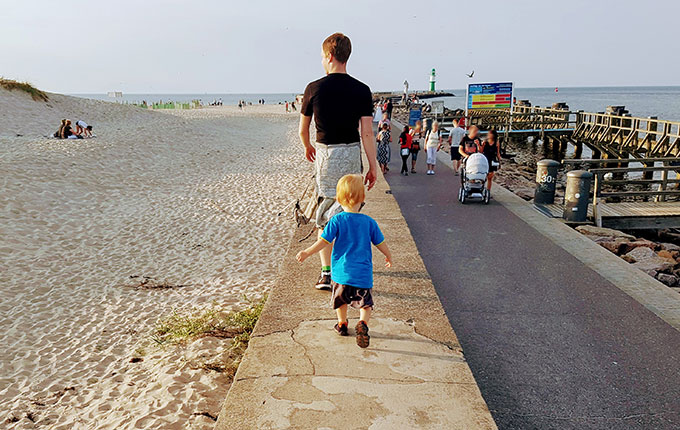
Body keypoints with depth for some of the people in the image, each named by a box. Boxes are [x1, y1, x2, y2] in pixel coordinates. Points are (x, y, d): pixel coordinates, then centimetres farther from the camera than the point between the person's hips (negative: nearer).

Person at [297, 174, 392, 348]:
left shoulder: (337, 220, -8)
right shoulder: (369, 222, -1)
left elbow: (324, 242, -7)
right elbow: (381, 243, 8)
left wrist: (307, 253, 6)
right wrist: (389, 256, 28)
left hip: (342, 272, 0)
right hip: (363, 274, 0)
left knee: (340, 299, 25)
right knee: (365, 303, 13)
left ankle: (342, 324, 39)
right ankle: (362, 324, -11)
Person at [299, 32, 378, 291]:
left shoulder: (314, 89, -5)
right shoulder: (362, 90, -5)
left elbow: (303, 128, 7)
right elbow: (367, 133, -8)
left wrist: (307, 147, 27)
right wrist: (373, 166, -1)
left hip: (324, 153, -1)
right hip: (352, 153, 1)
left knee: (325, 215, 6)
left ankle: (327, 272, 4)